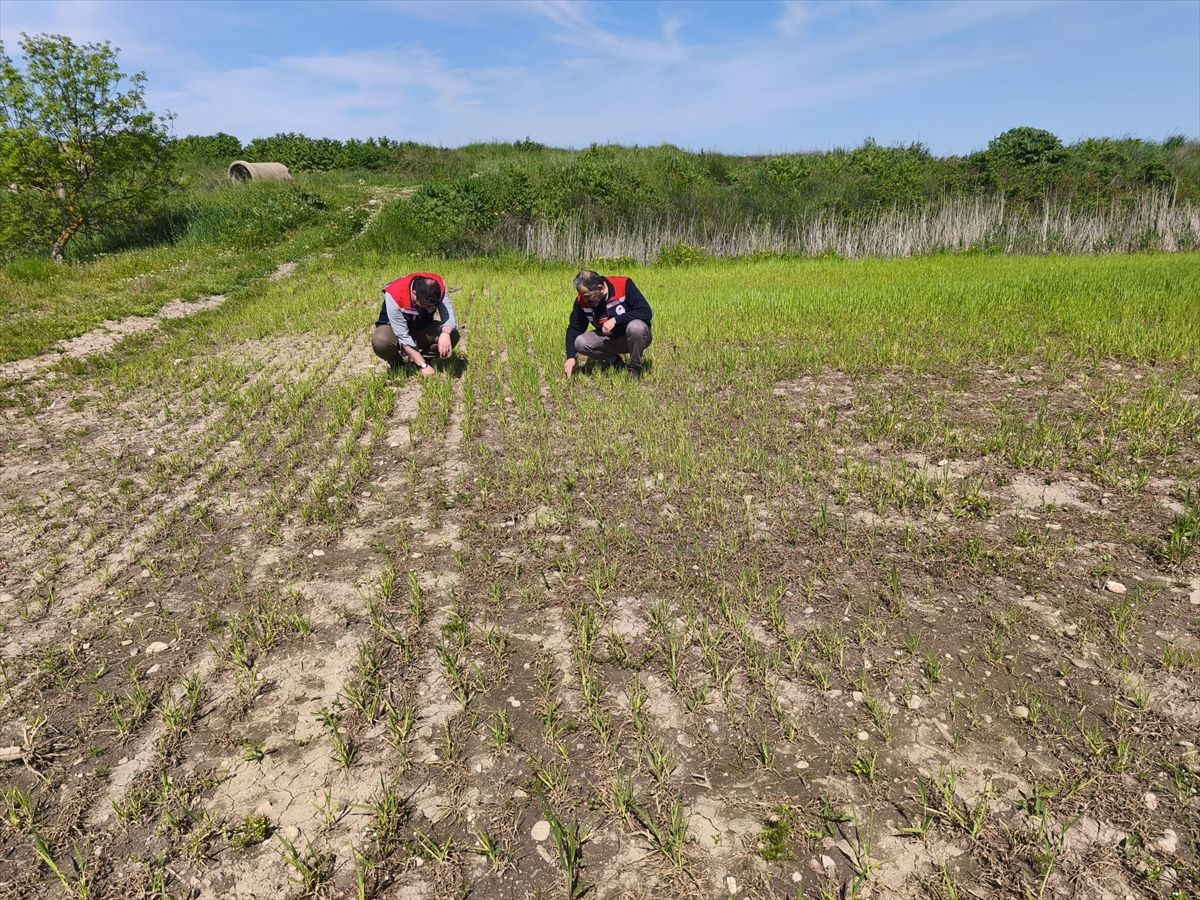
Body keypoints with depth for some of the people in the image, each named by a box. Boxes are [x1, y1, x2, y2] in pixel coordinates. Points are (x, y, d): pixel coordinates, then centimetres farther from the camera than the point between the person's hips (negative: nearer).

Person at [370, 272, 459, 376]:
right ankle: (397, 365, -2)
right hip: (394, 329, -3)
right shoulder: (394, 294, -34)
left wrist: (445, 333, -54)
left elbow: (448, 316, -29)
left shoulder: (438, 286, -25)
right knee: (380, 341, -37)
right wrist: (423, 365, -37)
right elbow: (403, 336, -34)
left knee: (453, 334, -25)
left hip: (422, 329, 3)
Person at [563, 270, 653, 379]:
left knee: (636, 327, -37)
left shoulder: (624, 285, -22)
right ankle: (614, 362, 3)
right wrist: (570, 357, -16)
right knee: (579, 343, -19)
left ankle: (634, 368, -12)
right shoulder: (582, 300, -9)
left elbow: (646, 312, -25)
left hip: (633, 338, -4)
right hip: (610, 340, 4)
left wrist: (616, 320, -30)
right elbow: (574, 329, -4)